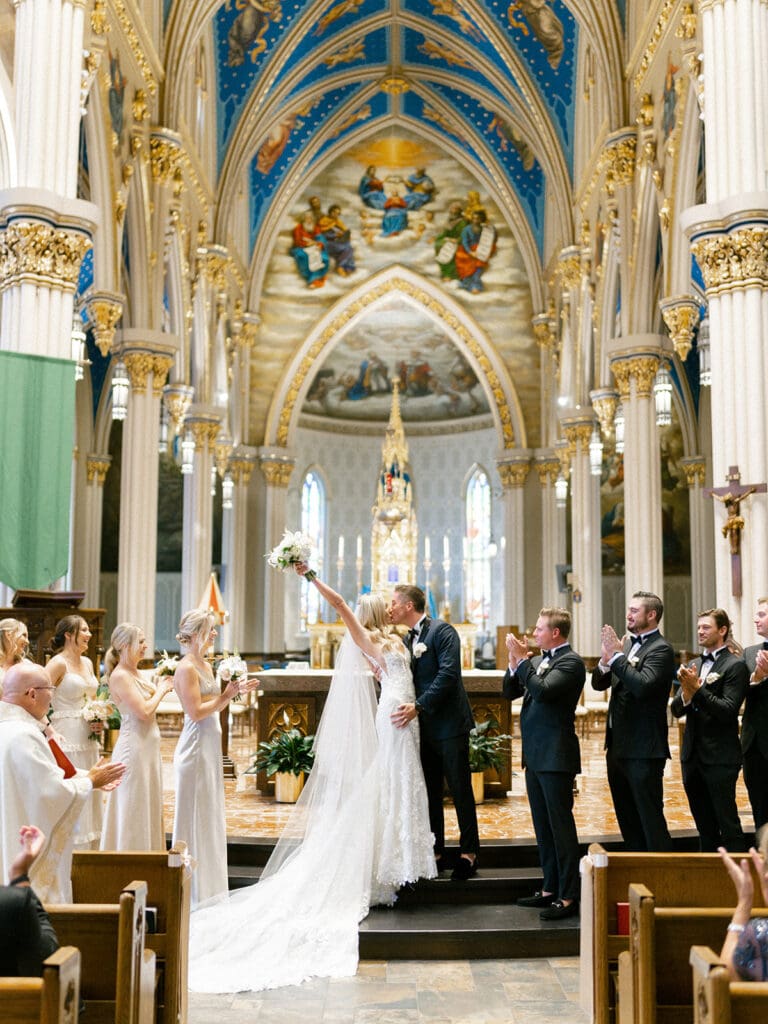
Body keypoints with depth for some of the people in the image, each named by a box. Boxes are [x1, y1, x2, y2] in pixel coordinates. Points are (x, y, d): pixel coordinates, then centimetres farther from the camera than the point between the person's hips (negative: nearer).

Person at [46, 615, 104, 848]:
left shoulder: (87, 662, 13)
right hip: (67, 739, -8)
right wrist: (49, 730, -22)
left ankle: (89, 852, 19)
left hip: (88, 740, 8)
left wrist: (99, 721, 7)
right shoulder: (58, 663, -10)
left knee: (88, 801, 11)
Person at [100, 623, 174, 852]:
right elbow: (143, 711, -20)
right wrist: (161, 689, -8)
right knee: (134, 809, -1)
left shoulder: (136, 673, 12)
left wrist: (163, 686, 4)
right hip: (134, 746, -9)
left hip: (148, 747, 9)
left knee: (148, 810, 15)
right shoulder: (120, 675, -16)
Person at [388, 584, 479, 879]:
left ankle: (468, 854, 11)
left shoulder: (442, 630, -11)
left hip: (449, 723, -8)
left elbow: (448, 674, -22)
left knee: (460, 790, 1)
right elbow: (410, 680, 13)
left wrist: (418, 706, -26)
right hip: (424, 727, 8)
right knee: (429, 792, 11)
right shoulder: (408, 639, 13)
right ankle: (435, 852, 20)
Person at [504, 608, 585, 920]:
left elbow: (542, 690, -25)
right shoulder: (538, 661, 13)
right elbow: (509, 692, 13)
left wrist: (522, 659, -17)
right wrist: (515, 662, -1)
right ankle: (551, 888, 25)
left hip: (556, 756, -9)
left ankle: (568, 896, 1)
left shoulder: (570, 661, -11)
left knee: (560, 825, -4)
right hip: (535, 755, 9)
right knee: (543, 825, 15)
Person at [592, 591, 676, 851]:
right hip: (617, 745, 9)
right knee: (626, 819, 17)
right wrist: (606, 659, -9)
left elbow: (643, 685, -27)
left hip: (643, 750, -8)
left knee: (650, 819, -4)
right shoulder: (627, 643, 11)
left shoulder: (661, 649, -12)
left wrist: (617, 656, -21)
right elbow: (599, 683, 10)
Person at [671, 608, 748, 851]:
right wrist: (686, 695, -13)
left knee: (728, 824, -3)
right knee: (704, 827, 15)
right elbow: (676, 710, 7)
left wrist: (697, 689, -21)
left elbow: (728, 710, -17)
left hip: (720, 758, -7)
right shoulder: (694, 666, 13)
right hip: (693, 756, 7)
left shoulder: (734, 666, -7)